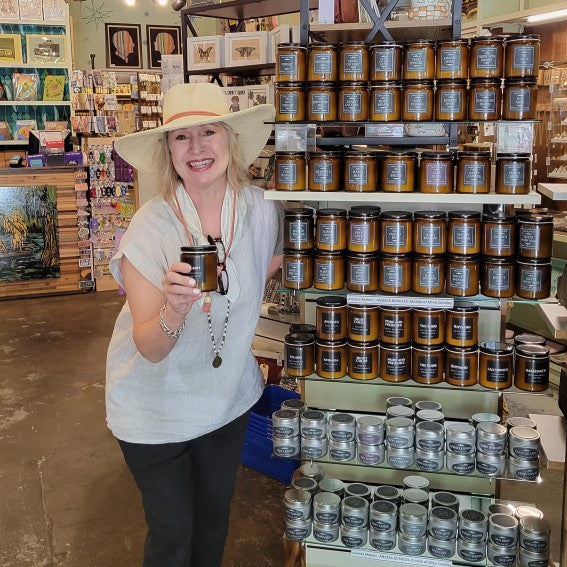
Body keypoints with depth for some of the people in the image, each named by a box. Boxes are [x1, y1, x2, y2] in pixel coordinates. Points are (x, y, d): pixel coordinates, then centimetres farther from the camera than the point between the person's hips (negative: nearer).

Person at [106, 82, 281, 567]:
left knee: (215, 514, 23)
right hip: (156, 406, -3)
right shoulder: (150, 226, -23)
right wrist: (174, 311, -43)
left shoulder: (261, 210, -13)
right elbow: (150, 348, -25)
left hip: (228, 396, 4)